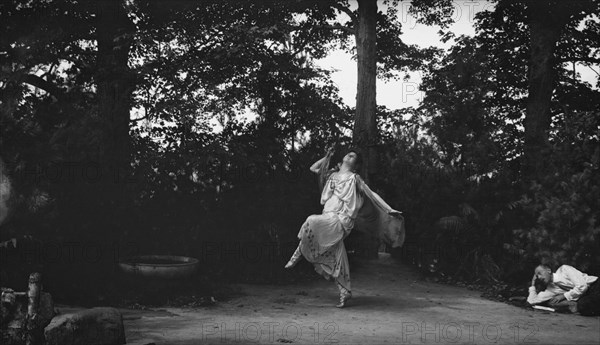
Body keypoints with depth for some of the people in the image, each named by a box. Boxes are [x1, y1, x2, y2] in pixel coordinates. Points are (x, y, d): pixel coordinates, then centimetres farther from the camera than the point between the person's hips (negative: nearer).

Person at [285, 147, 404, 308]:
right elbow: (313, 168, 34)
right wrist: (327, 157, 25)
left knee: (312, 221, -30)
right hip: (328, 220, 5)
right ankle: (345, 292, 8)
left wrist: (389, 210, 5)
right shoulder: (333, 175, 24)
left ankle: (299, 253, -12)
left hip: (340, 220, -5)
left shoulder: (354, 179, 10)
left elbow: (372, 195, 10)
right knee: (335, 258, 2)